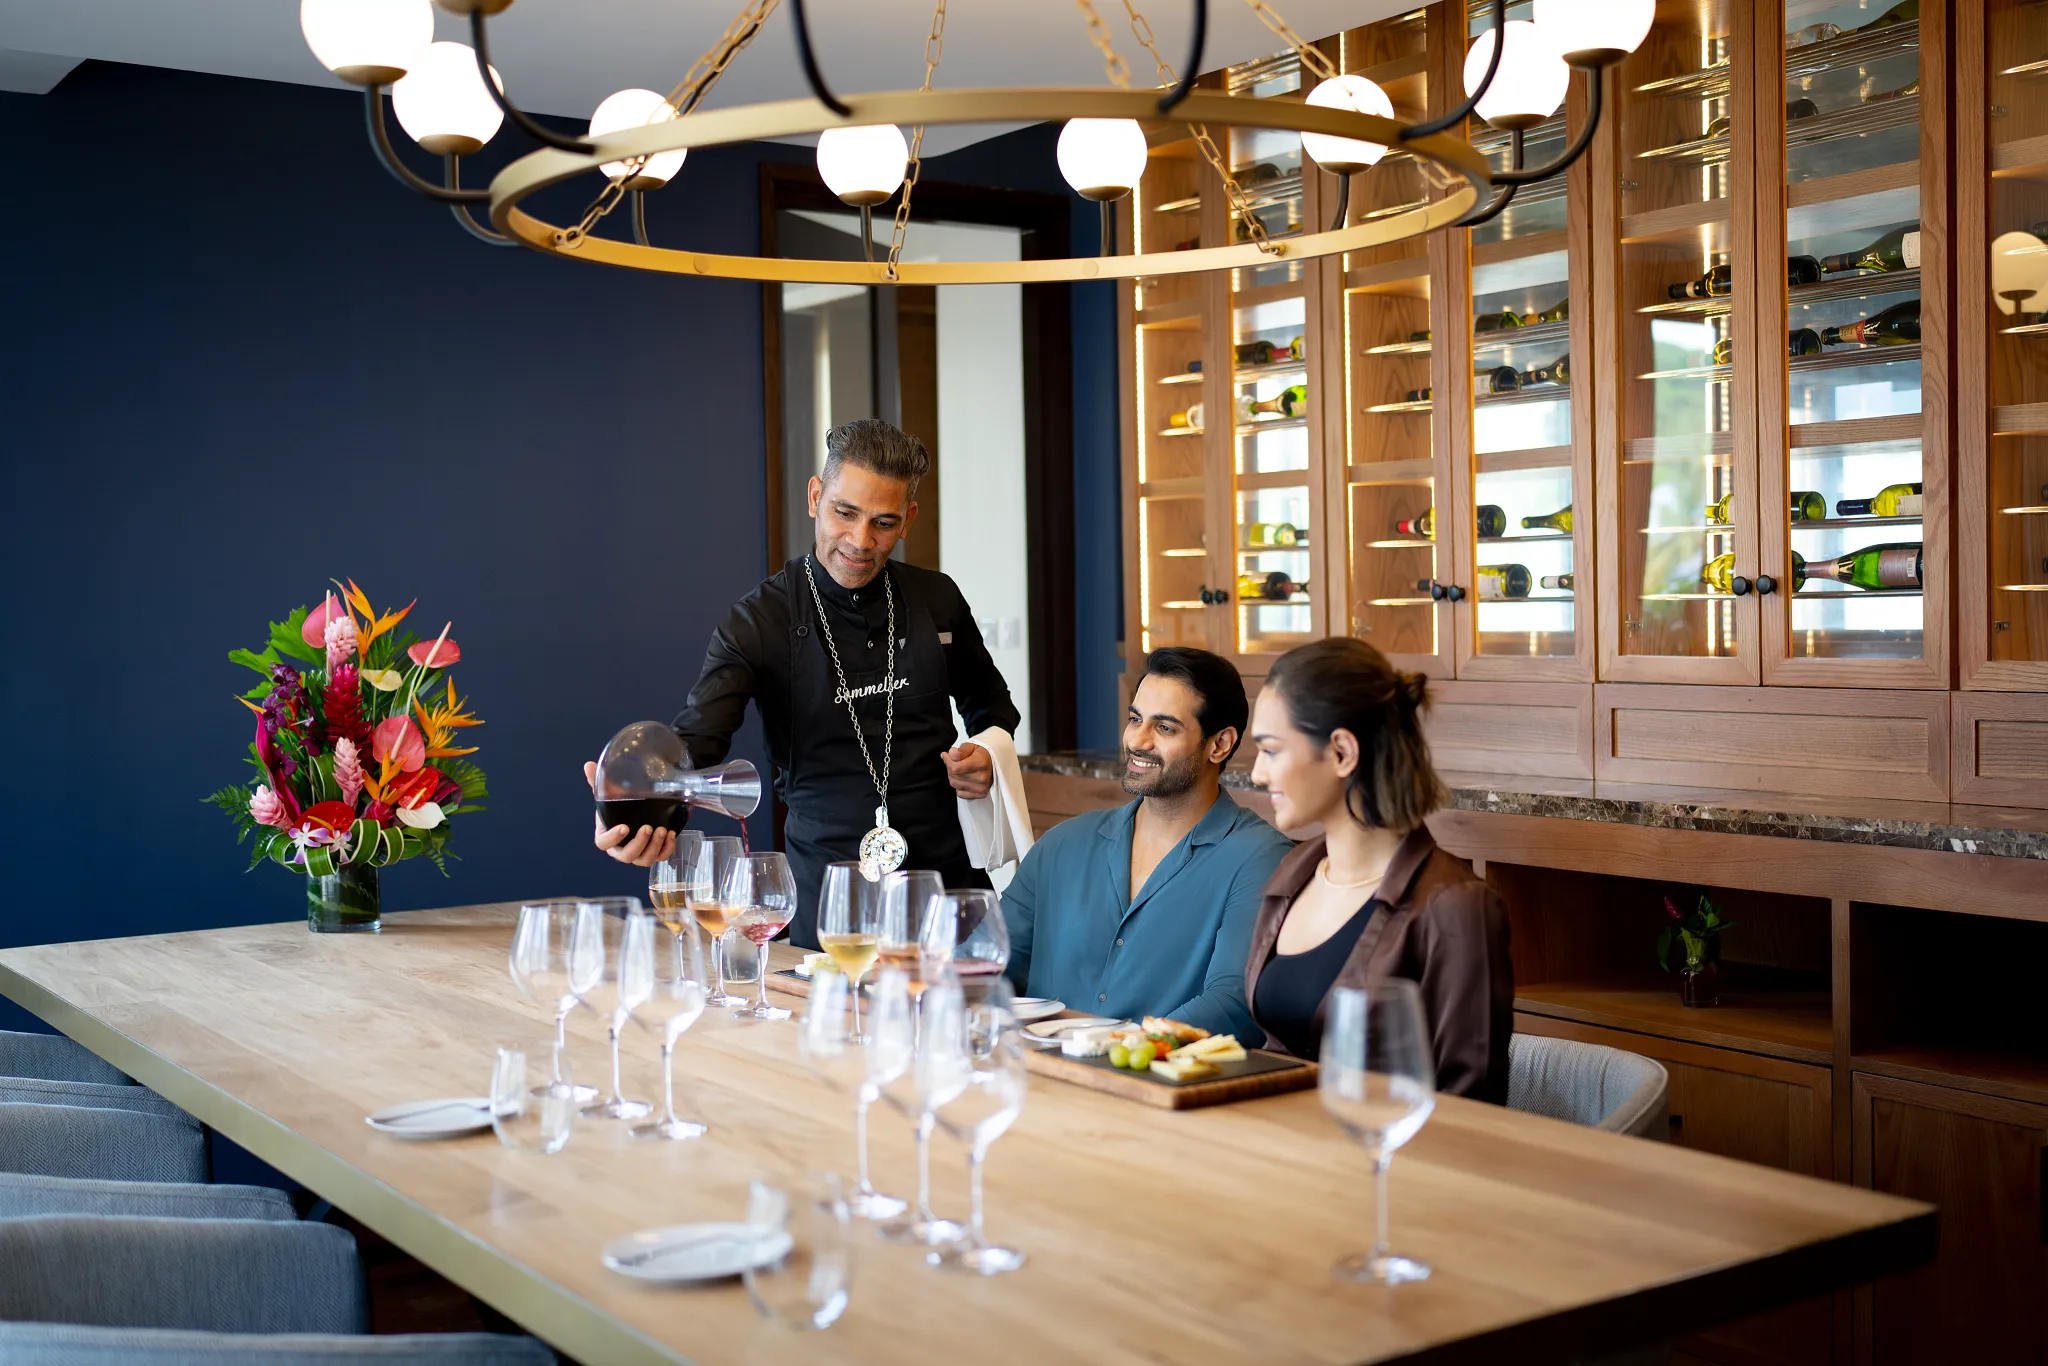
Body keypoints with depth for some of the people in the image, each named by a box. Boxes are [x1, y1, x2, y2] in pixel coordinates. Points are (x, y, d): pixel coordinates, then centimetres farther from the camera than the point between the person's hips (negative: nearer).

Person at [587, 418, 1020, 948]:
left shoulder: (937, 600, 3)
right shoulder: (759, 622, -8)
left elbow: (990, 702, 21)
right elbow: (696, 740, -21)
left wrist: (990, 758, -2)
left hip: (950, 872, 3)